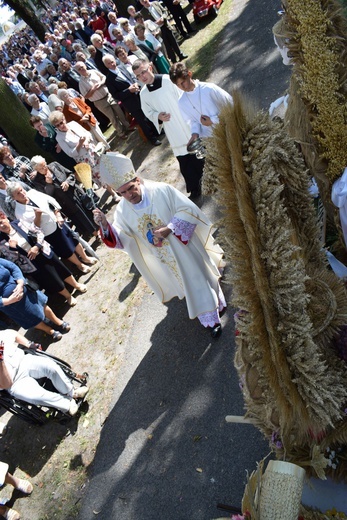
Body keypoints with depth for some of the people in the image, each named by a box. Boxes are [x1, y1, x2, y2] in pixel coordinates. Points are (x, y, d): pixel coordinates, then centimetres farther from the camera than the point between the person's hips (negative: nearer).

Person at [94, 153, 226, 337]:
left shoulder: (162, 190, -18)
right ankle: (212, 321, 37)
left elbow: (189, 210, -17)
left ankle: (217, 306, 44)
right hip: (165, 260, 3)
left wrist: (169, 229, -28)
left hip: (185, 250, -3)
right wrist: (105, 226, -29)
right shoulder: (123, 210, -7)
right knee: (187, 286, 17)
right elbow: (122, 238, -10)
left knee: (200, 281, 13)